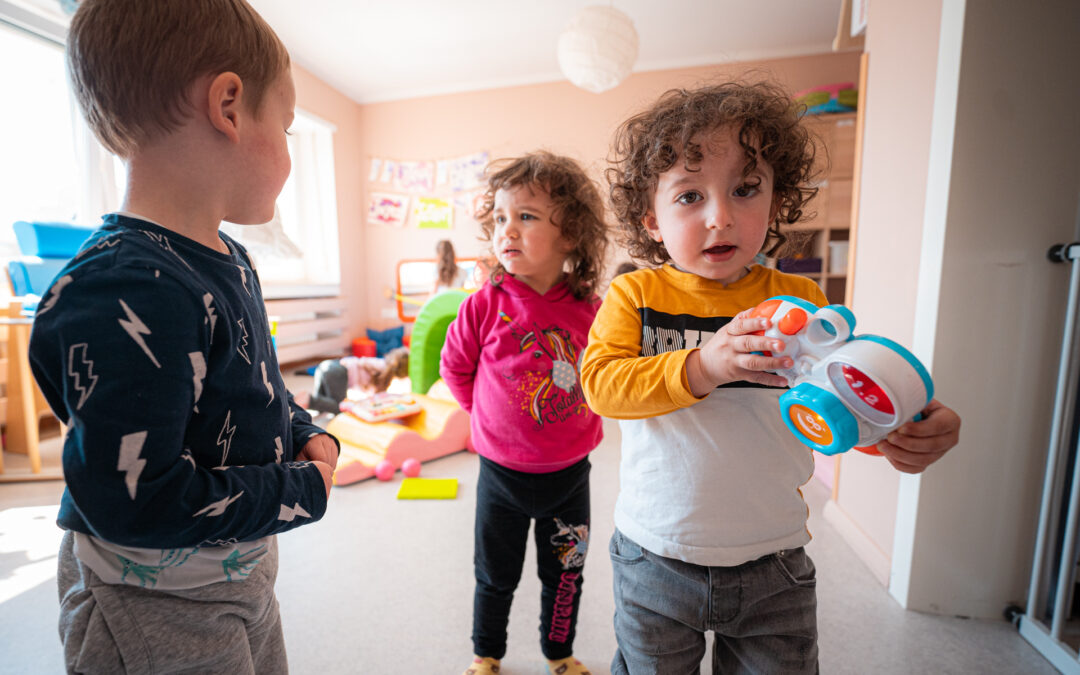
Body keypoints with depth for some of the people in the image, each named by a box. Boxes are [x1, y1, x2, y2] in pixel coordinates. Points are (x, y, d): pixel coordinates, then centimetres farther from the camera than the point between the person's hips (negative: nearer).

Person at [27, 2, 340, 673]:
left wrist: (307, 434, -5)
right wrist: (303, 489, -21)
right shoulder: (128, 296, -31)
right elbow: (132, 501, -30)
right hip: (155, 612, -8)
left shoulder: (229, 260, 0)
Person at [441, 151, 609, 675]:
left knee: (565, 574, 22)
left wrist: (581, 421, 3)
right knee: (495, 577, 20)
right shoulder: (486, 305, -16)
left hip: (570, 470, 2)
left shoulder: (590, 310, -12)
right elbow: (455, 366, 0)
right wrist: (490, 414, 2)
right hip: (502, 470, -1)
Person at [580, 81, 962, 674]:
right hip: (656, 560, -1)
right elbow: (600, 382, -21)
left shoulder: (797, 300, -3)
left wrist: (907, 429, -21)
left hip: (772, 564, 2)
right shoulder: (635, 296, -9)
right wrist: (700, 368, -34)